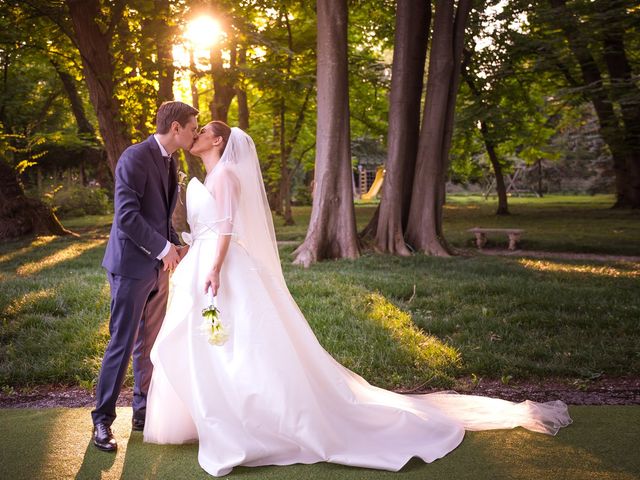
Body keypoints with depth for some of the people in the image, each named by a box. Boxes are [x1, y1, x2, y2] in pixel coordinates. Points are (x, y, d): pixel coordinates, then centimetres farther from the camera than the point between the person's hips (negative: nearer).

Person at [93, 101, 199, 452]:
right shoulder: (135, 158, -15)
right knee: (122, 344, -2)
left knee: (150, 343, 13)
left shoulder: (169, 162, 13)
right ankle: (102, 419, 11)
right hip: (132, 264, -8)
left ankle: (143, 410, 25)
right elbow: (126, 215, -22)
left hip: (157, 265, 8)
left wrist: (177, 246, 6)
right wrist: (164, 247, -16)